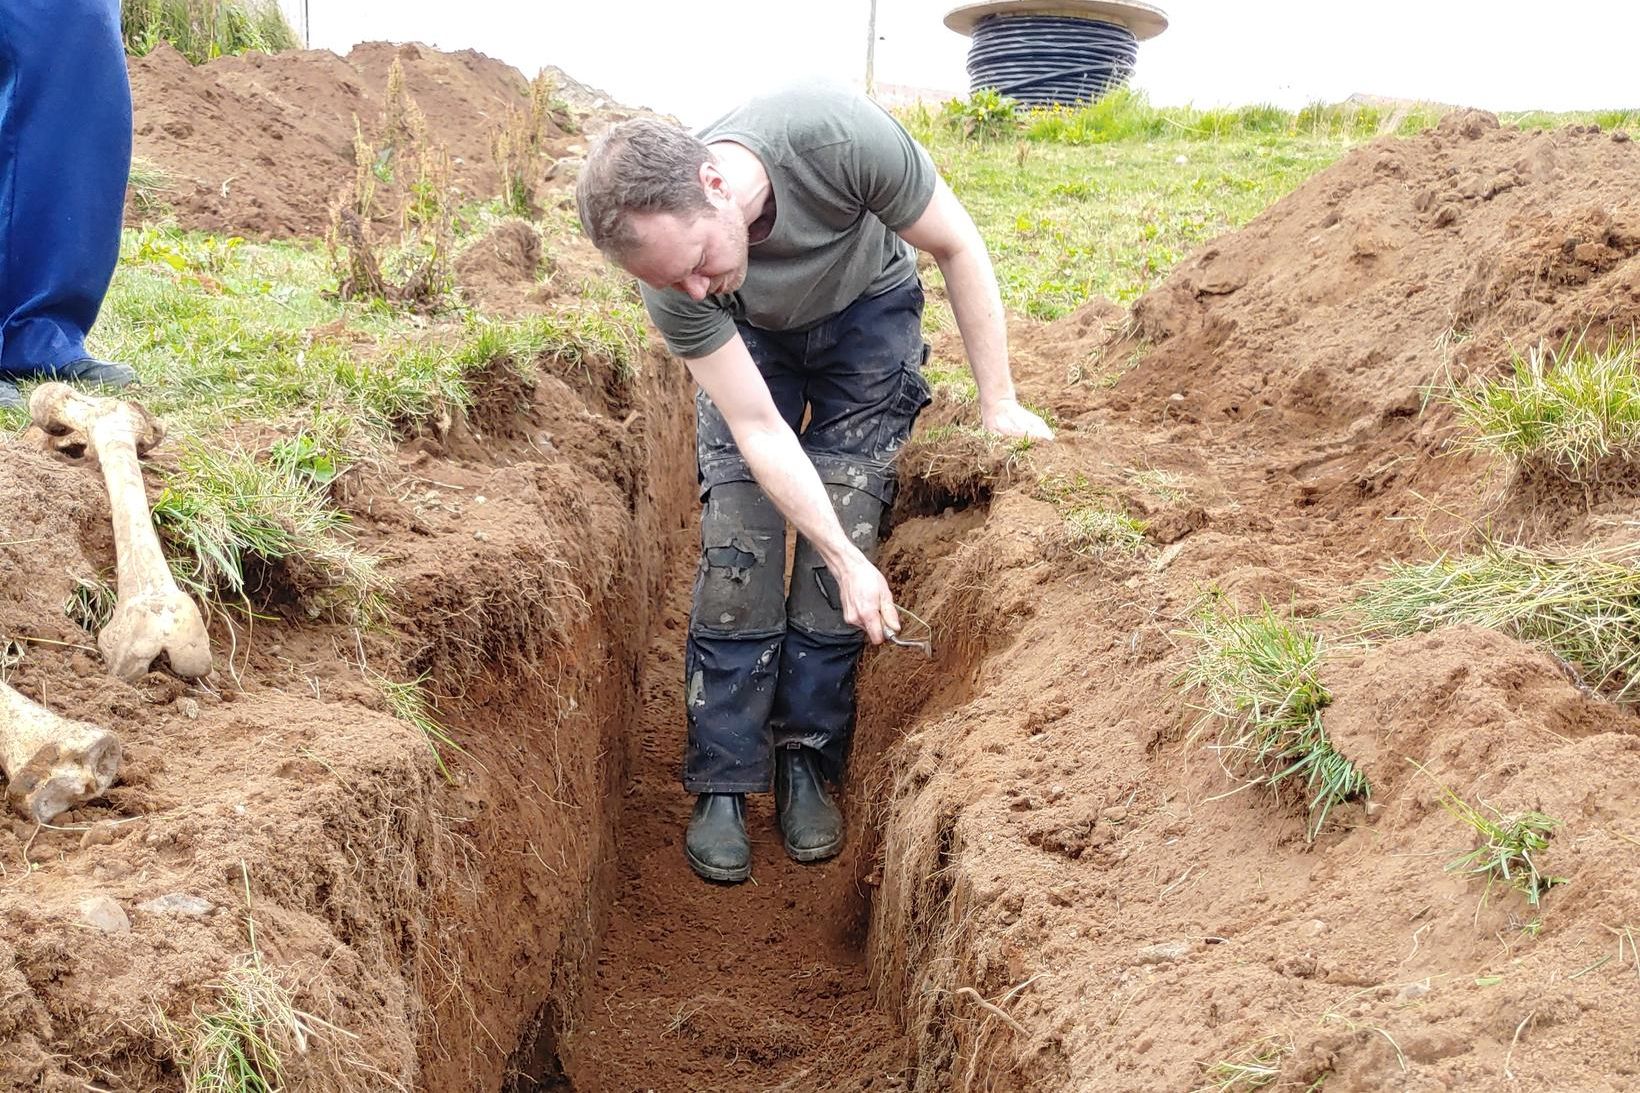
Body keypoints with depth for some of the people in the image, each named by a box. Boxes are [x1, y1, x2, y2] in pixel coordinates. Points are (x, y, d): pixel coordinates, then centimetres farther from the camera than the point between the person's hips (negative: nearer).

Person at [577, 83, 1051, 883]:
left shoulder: (837, 136, -40)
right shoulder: (672, 282, -33)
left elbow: (958, 249, -23)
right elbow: (759, 430, -27)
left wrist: (998, 406, -19)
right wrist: (849, 562, -31)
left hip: (867, 313, 0)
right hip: (751, 337, 0)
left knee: (844, 531, -10)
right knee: (736, 545, -11)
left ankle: (807, 763, 4)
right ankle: (722, 783, 0)